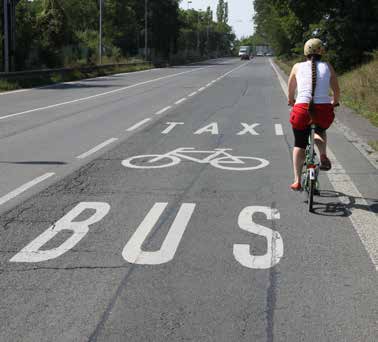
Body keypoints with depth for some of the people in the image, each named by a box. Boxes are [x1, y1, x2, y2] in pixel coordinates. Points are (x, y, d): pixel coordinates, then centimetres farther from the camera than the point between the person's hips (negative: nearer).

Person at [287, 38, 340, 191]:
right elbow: (337, 91, 18)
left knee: (299, 144, 15)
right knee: (320, 131, 32)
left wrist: (291, 101, 44)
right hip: (324, 109, 1)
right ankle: (323, 156, 6)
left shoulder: (298, 67, 11)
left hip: (302, 108, 0)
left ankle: (297, 181, 14)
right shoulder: (327, 67, 11)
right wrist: (334, 102, 38)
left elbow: (291, 89, 24)